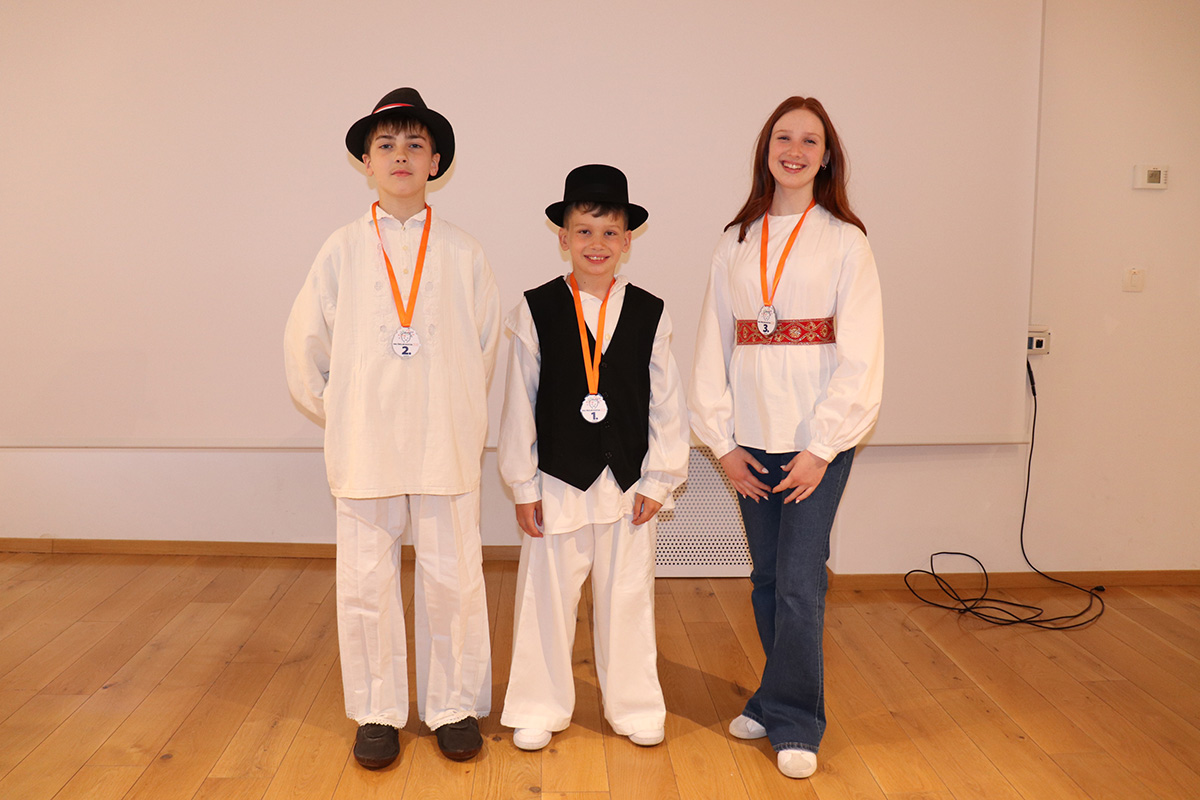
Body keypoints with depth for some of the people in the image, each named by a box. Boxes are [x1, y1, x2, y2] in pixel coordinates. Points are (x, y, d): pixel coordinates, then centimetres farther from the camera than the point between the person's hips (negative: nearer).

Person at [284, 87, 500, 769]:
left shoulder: (464, 253, 3)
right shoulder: (343, 251, 4)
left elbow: (486, 343, 11)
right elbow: (304, 344, 11)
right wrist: (339, 414, 12)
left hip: (446, 445, 0)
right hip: (364, 444, 1)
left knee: (453, 579, 5)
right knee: (366, 582, 6)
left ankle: (454, 707, 22)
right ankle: (379, 713, 23)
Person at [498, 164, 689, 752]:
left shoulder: (650, 313, 1)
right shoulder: (536, 310, -3)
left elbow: (667, 403, 3)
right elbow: (520, 402, -2)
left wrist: (658, 481, 0)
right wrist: (524, 485, -3)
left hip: (629, 482, 1)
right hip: (558, 482, -1)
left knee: (628, 597, 12)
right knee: (546, 595, 8)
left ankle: (635, 707, 30)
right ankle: (540, 709, 27)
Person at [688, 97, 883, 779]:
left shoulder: (845, 240, -1)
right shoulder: (736, 241, 10)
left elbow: (860, 356, -6)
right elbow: (713, 346, 8)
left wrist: (821, 448, -12)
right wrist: (723, 441, 2)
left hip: (817, 439, -3)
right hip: (753, 440, 4)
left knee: (800, 581, -4)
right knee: (767, 580, 12)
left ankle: (795, 723, 13)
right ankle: (777, 700, 31)